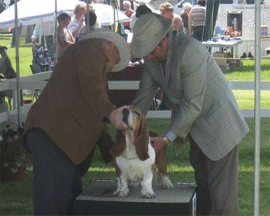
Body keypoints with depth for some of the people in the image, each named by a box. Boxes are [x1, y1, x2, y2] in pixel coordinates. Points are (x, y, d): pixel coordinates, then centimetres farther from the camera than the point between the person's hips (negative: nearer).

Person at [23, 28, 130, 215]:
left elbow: (91, 115, 36)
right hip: (53, 135, -11)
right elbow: (91, 85, -18)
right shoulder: (92, 48, 4)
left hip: (63, 138, 11)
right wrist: (110, 112, -32)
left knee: (71, 198, 10)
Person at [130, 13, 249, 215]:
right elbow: (143, 98, 2)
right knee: (202, 184, 17)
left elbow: (193, 105, -28)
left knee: (221, 190, -4)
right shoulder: (152, 59, -5)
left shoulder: (189, 51, -30)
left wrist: (167, 139, -23)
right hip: (197, 126, 8)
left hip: (219, 123, -8)